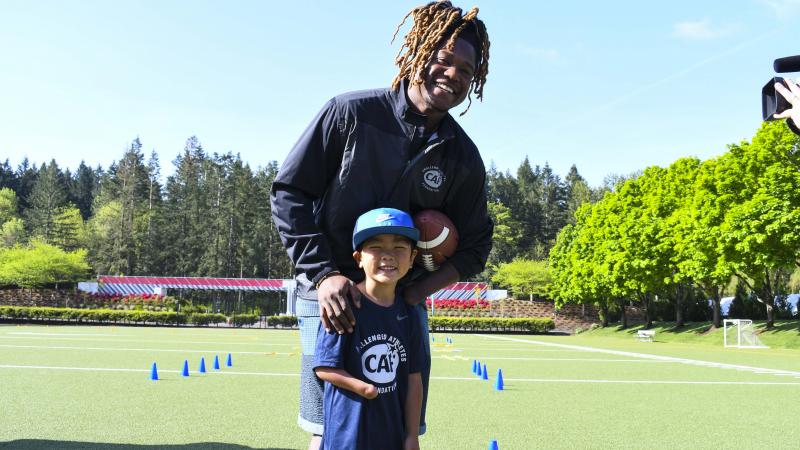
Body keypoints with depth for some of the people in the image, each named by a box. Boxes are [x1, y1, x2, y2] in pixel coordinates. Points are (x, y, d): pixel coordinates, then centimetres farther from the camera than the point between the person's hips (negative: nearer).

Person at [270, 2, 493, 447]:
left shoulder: (464, 158, 2)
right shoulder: (350, 113, -7)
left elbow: (474, 245, 7)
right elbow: (289, 192, -6)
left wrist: (415, 292, -10)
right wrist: (323, 275, -16)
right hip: (331, 296, -3)